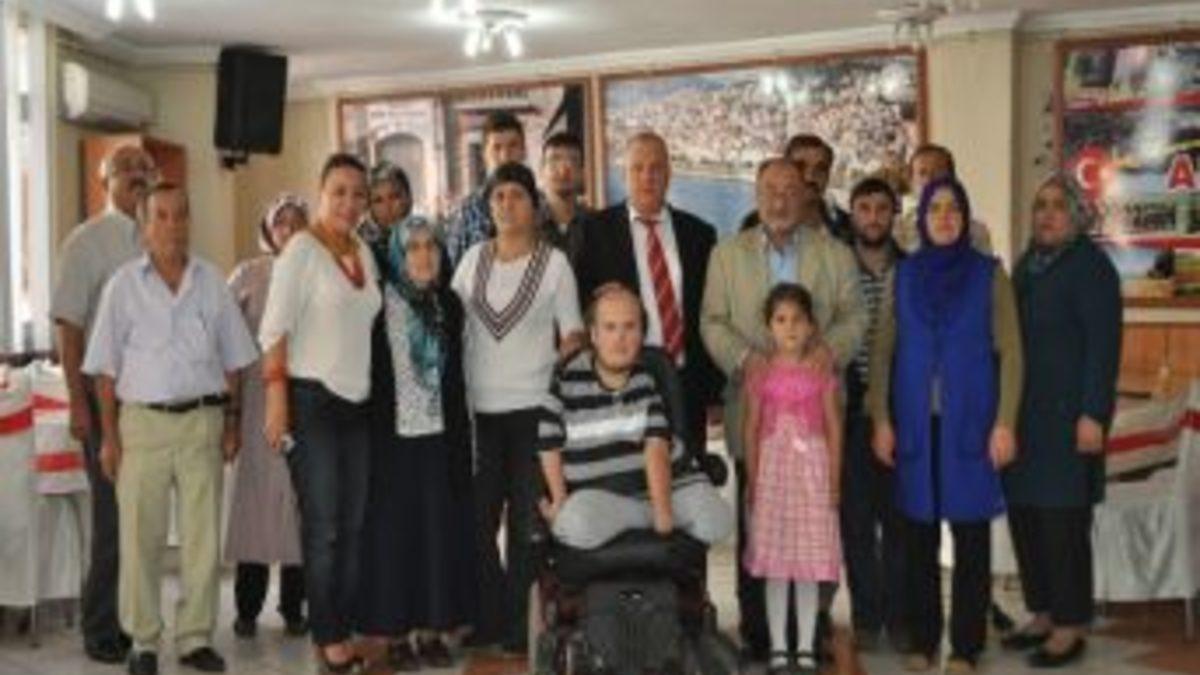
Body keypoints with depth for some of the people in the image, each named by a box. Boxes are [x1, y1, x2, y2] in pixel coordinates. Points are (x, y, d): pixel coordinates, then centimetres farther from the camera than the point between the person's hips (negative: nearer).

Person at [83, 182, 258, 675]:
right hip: (142, 420, -1)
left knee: (203, 536, 4)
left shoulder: (212, 282, 8)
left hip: (203, 421, 2)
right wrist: (109, 435, -3)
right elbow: (105, 367, 2)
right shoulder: (124, 284, 3)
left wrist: (231, 423, 6)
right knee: (141, 537, 3)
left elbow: (233, 360, 12)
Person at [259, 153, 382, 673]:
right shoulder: (302, 248, -6)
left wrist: (380, 390, 10)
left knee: (353, 525, 8)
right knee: (323, 526, -1)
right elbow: (275, 329, -11)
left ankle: (345, 629, 18)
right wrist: (277, 402, -17)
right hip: (312, 400, -6)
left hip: (358, 403, 6)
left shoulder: (364, 253, 12)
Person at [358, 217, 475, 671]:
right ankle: (395, 633, 8)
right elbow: (368, 373, -5)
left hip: (441, 434, 4)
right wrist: (374, 427, -10)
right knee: (394, 530, 1)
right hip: (392, 435, -4)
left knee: (440, 530, 5)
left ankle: (432, 629, 14)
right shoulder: (379, 304, -4)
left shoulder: (449, 305, 10)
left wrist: (462, 431, 10)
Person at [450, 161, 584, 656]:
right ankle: (491, 617, 18)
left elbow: (571, 336, 1)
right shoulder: (474, 258, 7)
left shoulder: (554, 262, 0)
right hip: (479, 407, 3)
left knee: (526, 519, 3)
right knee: (477, 518, 4)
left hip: (533, 408, -2)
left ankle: (519, 625, 14)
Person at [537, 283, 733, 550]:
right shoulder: (567, 383, -3)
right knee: (576, 525, -36)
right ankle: (646, 515, -11)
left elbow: (656, 445, -7)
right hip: (597, 492, -3)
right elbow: (550, 448, 3)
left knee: (717, 522, -21)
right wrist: (559, 502, -4)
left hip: (661, 482, 3)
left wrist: (663, 509, -16)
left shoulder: (644, 380, 2)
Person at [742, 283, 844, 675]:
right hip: (773, 469, 0)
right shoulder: (761, 373, 1)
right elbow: (751, 429, 3)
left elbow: (834, 428, 1)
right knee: (775, 565, 4)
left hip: (812, 469, 0)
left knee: (809, 564, 3)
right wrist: (752, 480, -1)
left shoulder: (821, 371, 0)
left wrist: (834, 481, -2)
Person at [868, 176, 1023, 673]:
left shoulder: (989, 274, 2)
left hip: (970, 422, -2)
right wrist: (881, 419, -1)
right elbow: (882, 351, 8)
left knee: (970, 533, 0)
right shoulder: (904, 275, 8)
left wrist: (1004, 423, -8)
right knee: (918, 532, 5)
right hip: (916, 423, 2)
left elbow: (1010, 353, 0)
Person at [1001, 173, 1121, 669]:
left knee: (1062, 519, -4)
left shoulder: (1090, 266, -6)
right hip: (1024, 415, 7)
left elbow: (1104, 344, -11)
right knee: (1023, 514, 8)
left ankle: (1071, 628, 6)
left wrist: (1092, 415, -17)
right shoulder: (1027, 265, 14)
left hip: (1067, 416, -7)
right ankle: (1043, 615, 20)